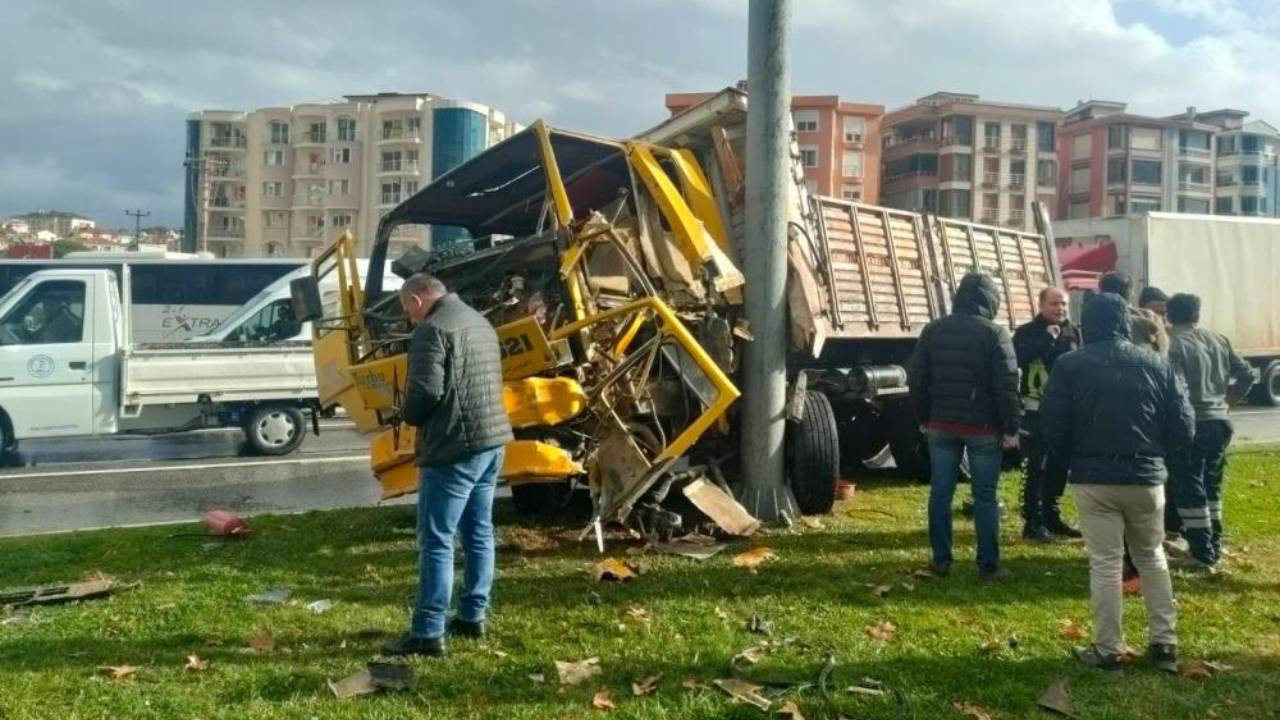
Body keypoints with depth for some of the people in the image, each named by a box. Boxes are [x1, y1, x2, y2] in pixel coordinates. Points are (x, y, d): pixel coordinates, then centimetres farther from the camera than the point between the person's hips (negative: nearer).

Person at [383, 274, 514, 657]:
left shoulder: (432, 330, -13)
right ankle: (473, 617, 23)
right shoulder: (479, 321, 17)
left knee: (436, 541, -5)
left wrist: (409, 416, 0)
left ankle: (428, 633, -3)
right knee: (479, 532, 15)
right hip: (491, 440, 10)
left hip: (454, 447, -9)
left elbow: (425, 391, -21)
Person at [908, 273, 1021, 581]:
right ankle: (988, 565, 7)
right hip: (983, 427, -3)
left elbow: (917, 379, 8)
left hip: (941, 424, 4)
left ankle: (941, 560, 12)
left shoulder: (933, 330, 6)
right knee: (984, 496, 3)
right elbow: (1007, 385, -11)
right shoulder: (995, 333, -7)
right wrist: (1011, 427, -6)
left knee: (940, 493, 8)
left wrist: (924, 417, 15)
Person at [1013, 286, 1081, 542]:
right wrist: (1047, 338, -25)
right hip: (1037, 412, -6)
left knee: (1059, 467, 12)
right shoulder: (1027, 332, -6)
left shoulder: (1073, 332, 10)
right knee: (1037, 468, -5)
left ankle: (1051, 517, 24)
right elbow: (1018, 358, -26)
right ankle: (1033, 522, 2)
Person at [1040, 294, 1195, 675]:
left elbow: (1052, 427, -6)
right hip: (1145, 477, 2)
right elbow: (1182, 429, 3)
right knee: (1152, 558, 18)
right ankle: (1164, 644, 21)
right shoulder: (1156, 364, 3)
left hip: (1093, 479, -2)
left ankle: (1108, 651, 8)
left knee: (1105, 565, 4)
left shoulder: (1069, 365, -4)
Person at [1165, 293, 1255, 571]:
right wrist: (1228, 399, 16)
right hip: (1220, 421, 7)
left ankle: (1203, 554, -2)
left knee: (1189, 489, -2)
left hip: (1192, 423, -7)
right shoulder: (1219, 340, 10)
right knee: (1211, 486, 19)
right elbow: (1247, 374, 12)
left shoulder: (1173, 345, -12)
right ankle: (1214, 546, 24)